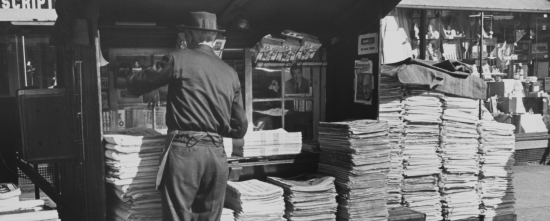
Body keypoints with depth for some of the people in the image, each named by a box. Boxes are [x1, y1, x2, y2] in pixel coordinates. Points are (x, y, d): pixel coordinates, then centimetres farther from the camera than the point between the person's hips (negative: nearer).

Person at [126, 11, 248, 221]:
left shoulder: (179, 59, 0)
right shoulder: (230, 73, 14)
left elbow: (135, 86, 8)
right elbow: (239, 128, 17)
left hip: (184, 151, -5)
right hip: (217, 155, 5)